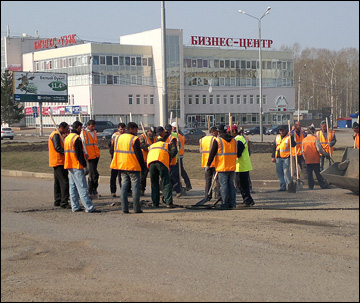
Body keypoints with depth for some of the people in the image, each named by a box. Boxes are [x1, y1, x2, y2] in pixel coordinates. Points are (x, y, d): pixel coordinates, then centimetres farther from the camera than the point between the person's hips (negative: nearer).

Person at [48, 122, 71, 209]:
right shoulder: (56, 135, -13)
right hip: (59, 162, -11)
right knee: (64, 182, -13)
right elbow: (58, 147, -24)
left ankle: (57, 201, 23)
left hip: (56, 162, 11)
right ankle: (64, 203, -15)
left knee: (57, 182, 16)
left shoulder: (55, 134, 19)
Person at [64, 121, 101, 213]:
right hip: (77, 167, -9)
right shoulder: (77, 138, -14)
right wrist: (84, 164, -13)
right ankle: (89, 207, -11)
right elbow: (80, 154, -18)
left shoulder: (67, 138, 15)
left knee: (72, 187, 11)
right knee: (82, 187, -10)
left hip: (69, 166, 9)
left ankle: (75, 207, 12)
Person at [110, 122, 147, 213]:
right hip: (133, 166, -6)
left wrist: (117, 165, 22)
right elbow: (139, 154, -11)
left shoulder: (118, 138, 11)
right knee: (135, 187, 0)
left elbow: (114, 152, 16)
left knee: (124, 186, 9)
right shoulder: (134, 139, -11)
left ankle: (124, 208, 5)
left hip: (122, 166, 6)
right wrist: (143, 165, -3)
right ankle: (137, 208, 0)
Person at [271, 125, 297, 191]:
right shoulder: (277, 137, 15)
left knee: (286, 171, -12)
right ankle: (282, 186, 13)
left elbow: (293, 145, -15)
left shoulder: (289, 137, -1)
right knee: (279, 172, 6)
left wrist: (291, 137, -25)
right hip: (278, 158, 6)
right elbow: (274, 147, 18)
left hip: (286, 157, -6)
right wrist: (273, 156, 13)